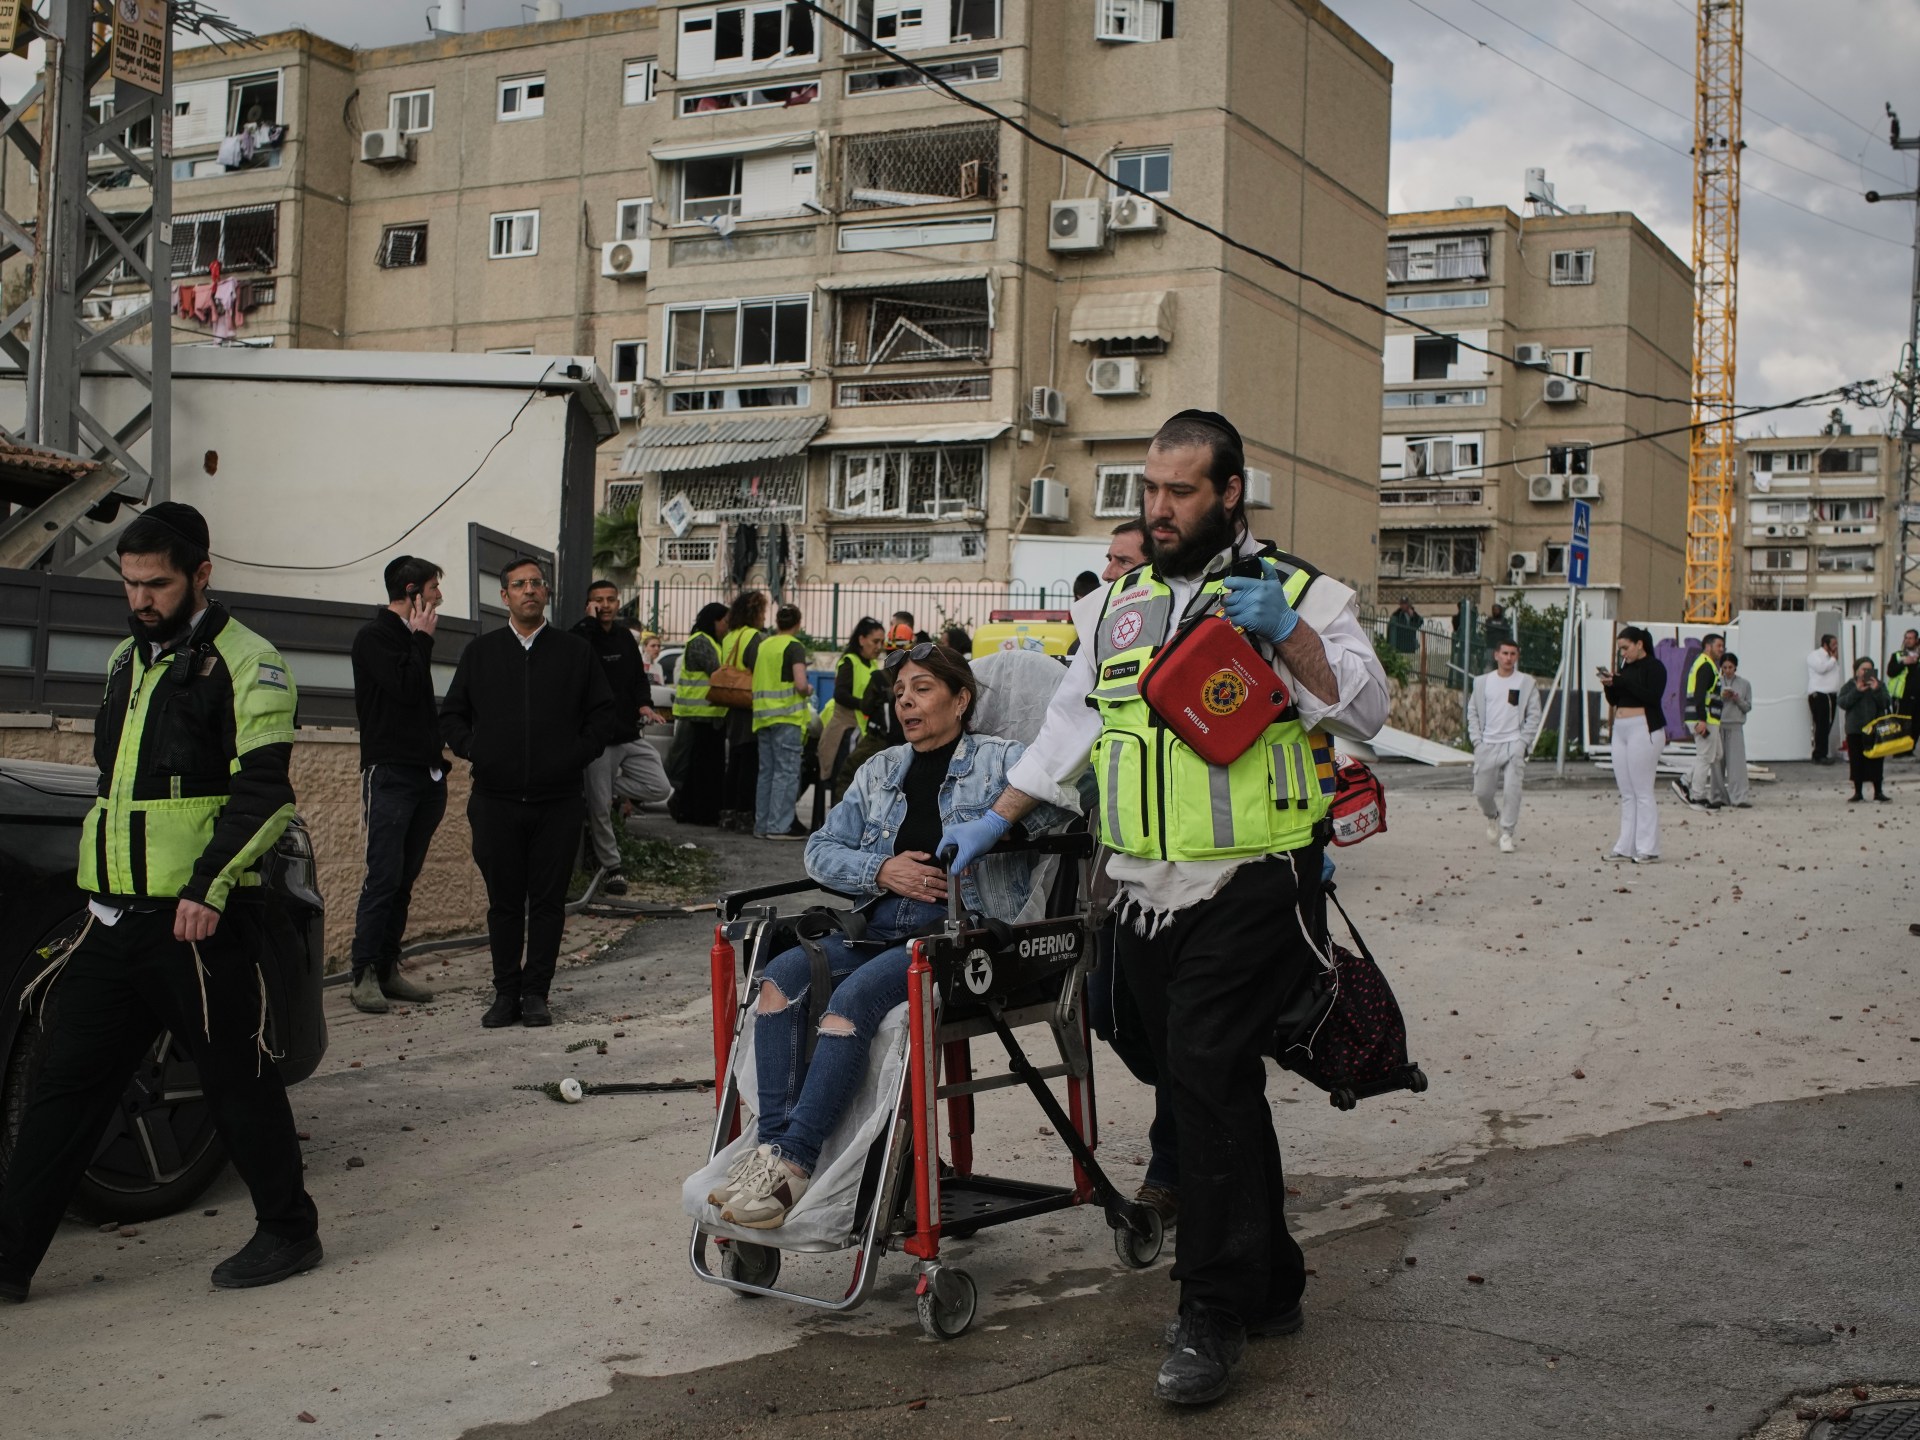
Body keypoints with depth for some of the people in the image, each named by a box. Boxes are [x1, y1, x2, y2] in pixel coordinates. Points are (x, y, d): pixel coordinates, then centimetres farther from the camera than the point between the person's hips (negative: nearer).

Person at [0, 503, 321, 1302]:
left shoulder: (244, 662, -7)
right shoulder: (127, 659, 18)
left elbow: (263, 792, -15)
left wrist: (209, 887, -24)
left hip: (199, 922, -7)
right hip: (113, 921, 7)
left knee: (237, 1080, 3)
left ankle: (288, 1231, 18)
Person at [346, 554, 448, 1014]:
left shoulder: (413, 638, 18)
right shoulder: (374, 636, -6)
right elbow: (404, 688, -18)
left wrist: (438, 747, 11)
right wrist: (422, 639, -8)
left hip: (426, 774, 8)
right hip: (390, 773, -8)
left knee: (405, 877, 8)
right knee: (384, 876, -10)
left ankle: (388, 967, 12)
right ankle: (365, 974, -6)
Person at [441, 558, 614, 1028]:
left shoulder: (577, 653, 7)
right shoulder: (480, 653, 10)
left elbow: (603, 713, 10)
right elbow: (451, 714, 15)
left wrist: (579, 754, -3)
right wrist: (472, 749, 0)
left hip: (558, 800, -1)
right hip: (495, 800, 1)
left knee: (548, 900, 2)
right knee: (504, 900, 6)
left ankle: (536, 993, 10)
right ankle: (506, 992, 14)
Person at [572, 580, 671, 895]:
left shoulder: (624, 636, 13)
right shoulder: (583, 635, -7)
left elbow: (638, 676, 19)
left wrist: (644, 703, 0)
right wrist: (589, 620, -21)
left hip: (629, 734, 6)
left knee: (660, 789, -5)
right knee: (600, 809, 0)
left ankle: (609, 792, 15)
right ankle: (611, 868, 14)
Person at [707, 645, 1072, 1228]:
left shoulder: (1001, 761, 7)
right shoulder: (881, 771, 23)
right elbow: (821, 849, 19)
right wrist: (879, 870, 1)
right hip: (879, 927, 6)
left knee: (854, 996, -32)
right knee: (781, 977, -22)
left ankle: (793, 1162, -33)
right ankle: (772, 1139, -26)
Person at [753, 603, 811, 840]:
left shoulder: (763, 645, 13)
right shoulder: (794, 647, -8)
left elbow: (756, 681, 17)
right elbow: (800, 684, -18)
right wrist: (809, 689, 1)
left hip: (763, 716, 7)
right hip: (787, 717, -7)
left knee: (767, 772, 12)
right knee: (786, 772, -4)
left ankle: (762, 824, 14)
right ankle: (779, 826, -7)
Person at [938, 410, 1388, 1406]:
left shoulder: (1296, 593, 1)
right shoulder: (1116, 610, 17)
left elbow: (1366, 713, -7)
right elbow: (1067, 729, 23)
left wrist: (1289, 633, -19)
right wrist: (996, 821, 20)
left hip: (1247, 892, -5)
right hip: (1145, 896, 5)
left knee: (1205, 1073, -14)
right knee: (1215, 1086, 10)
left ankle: (1214, 1314, -4)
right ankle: (1271, 1286, 23)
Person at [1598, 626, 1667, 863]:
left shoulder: (1654, 666, -5)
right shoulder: (1626, 668, 17)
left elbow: (1652, 696, -18)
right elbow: (1613, 700, 18)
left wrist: (1621, 682, -18)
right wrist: (1608, 684, -1)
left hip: (1643, 730, -8)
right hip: (1620, 730, 8)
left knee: (1643, 792, -8)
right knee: (1627, 794, 7)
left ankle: (1648, 849, -5)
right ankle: (1626, 847, 8)